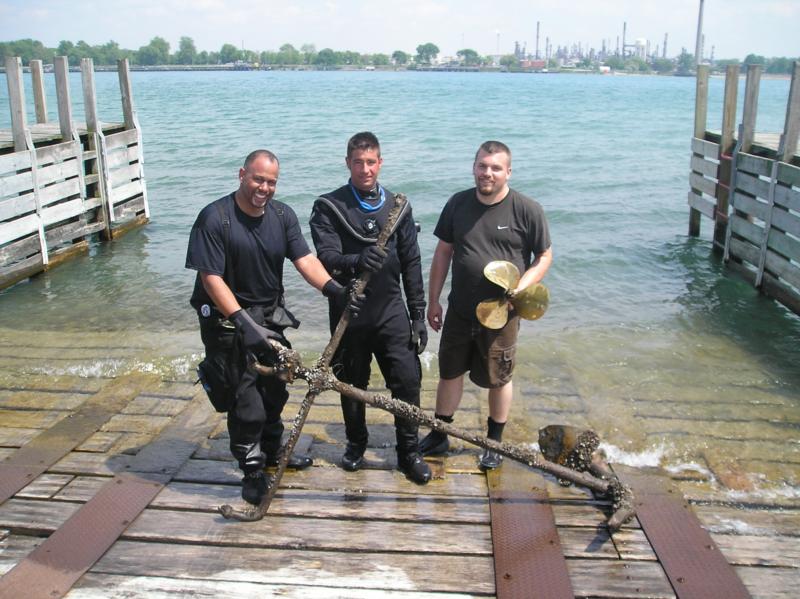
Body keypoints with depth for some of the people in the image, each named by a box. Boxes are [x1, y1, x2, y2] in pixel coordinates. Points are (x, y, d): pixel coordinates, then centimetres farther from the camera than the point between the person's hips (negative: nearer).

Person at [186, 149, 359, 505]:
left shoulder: (282, 215, -1)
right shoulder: (214, 218, -19)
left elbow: (304, 259, -10)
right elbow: (211, 278, -22)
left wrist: (333, 288, -29)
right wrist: (244, 322, -32)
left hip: (270, 315, 6)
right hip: (229, 320, -6)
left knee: (274, 390, 17)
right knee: (246, 399, -4)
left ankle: (273, 453, 39)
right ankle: (252, 471, 14)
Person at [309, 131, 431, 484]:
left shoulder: (398, 206, 7)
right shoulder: (328, 207, -2)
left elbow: (411, 264, 8)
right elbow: (326, 256, -16)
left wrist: (418, 314, 5)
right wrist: (357, 261, -38)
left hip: (391, 312, 1)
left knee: (408, 381, -4)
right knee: (352, 385, 12)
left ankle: (409, 452, 13)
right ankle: (356, 442, 34)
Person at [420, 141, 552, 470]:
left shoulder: (527, 210, -11)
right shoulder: (457, 204, 0)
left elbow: (544, 256, -3)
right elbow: (443, 253, 6)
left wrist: (521, 287, -19)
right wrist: (433, 301, 7)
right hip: (459, 311, 3)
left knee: (498, 379, 12)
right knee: (449, 372, 15)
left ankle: (495, 442, 33)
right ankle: (438, 436, 33)